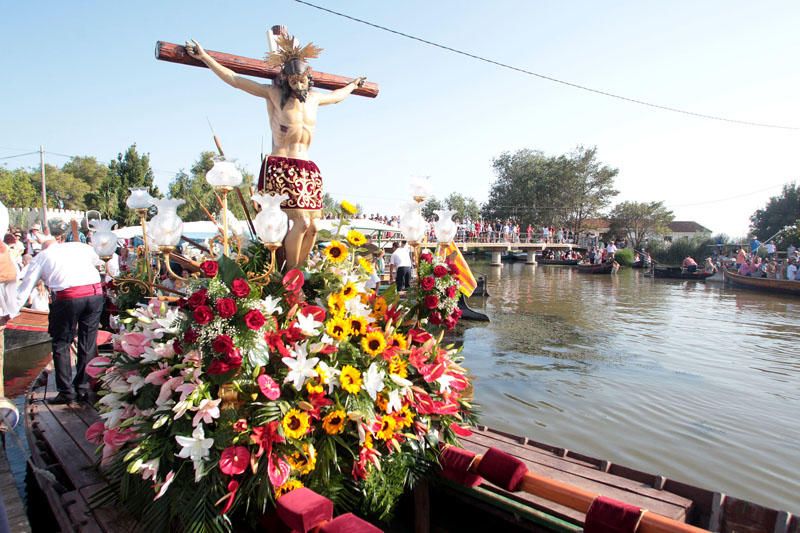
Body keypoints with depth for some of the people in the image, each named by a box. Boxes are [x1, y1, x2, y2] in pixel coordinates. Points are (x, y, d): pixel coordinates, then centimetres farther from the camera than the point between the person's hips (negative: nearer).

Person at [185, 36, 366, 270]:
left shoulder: (314, 97, 18)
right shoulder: (274, 94, 3)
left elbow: (336, 96, 40)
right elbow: (234, 79, 5)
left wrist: (353, 84, 55)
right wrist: (204, 57, 4)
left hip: (308, 169, 6)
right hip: (281, 167, -6)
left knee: (313, 226, -1)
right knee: (301, 222, -18)